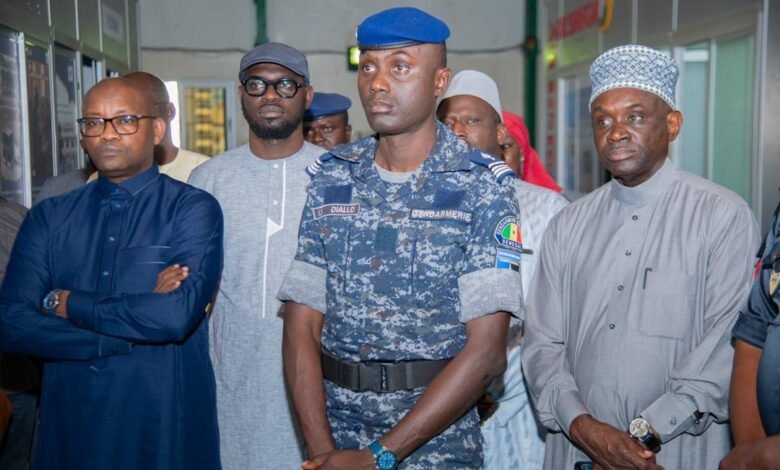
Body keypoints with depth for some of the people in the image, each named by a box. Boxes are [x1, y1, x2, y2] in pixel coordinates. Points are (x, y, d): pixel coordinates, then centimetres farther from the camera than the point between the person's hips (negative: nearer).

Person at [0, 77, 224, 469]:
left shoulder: (193, 208, -8)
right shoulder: (48, 217, 2)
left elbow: (178, 316, -21)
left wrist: (65, 303, -10)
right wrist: (140, 323, -16)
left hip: (166, 422, -3)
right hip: (69, 420, 3)